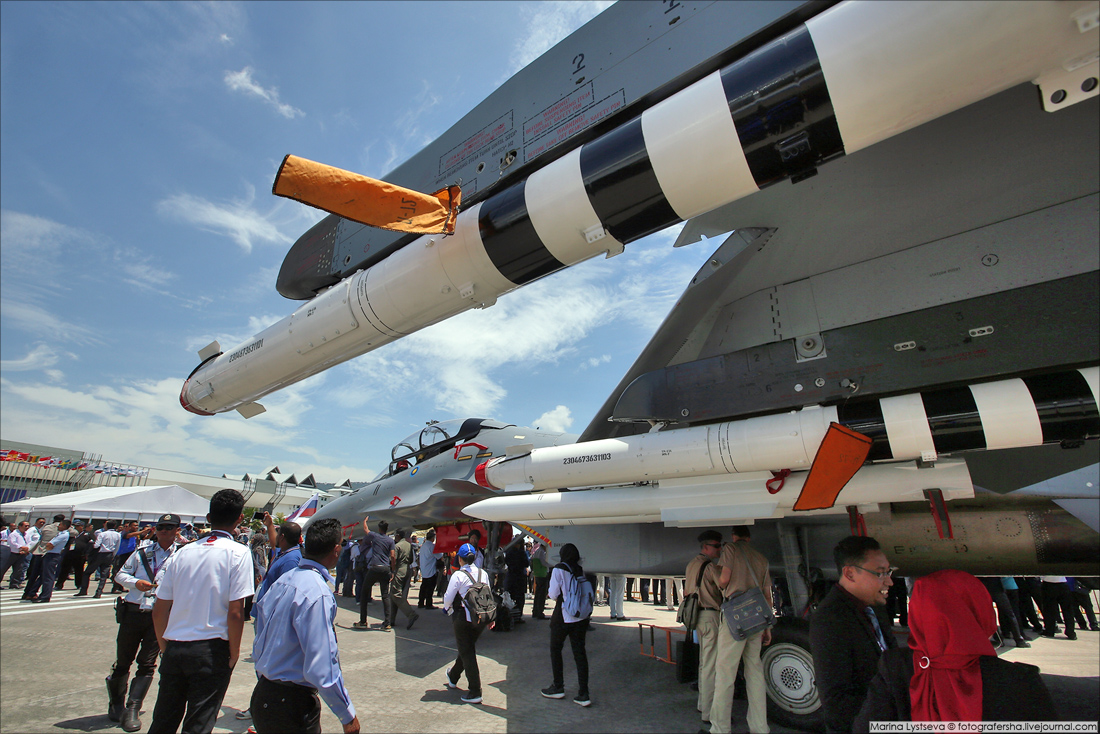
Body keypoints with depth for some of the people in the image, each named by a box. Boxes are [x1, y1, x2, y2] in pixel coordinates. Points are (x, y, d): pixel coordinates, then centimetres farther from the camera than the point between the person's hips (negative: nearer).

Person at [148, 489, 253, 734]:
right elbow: (235, 612, -14)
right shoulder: (239, 553, -11)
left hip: (174, 649, 5)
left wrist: (165, 647, 19)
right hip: (212, 649, -5)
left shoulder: (183, 552, 3)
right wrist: (234, 653, -1)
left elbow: (159, 610, 7)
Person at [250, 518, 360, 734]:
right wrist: (348, 716, -14)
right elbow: (321, 668, -25)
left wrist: (265, 688, 23)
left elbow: (259, 646, 11)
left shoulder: (282, 581, 2)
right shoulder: (317, 593, -25)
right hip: (292, 706, -8)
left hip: (262, 697, 8)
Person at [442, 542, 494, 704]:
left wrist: (447, 608, 13)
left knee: (467, 652, 6)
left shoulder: (458, 575, -13)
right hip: (481, 617, 6)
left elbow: (448, 597, -9)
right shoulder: (483, 574, 2)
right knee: (469, 649, 23)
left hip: (464, 617, -6)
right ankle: (453, 677, 47)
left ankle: (475, 692, 7)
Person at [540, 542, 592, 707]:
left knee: (555, 650, 15)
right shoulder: (581, 570, 2)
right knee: (580, 653, 9)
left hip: (563, 617, -4)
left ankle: (558, 687, 24)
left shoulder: (558, 570, -12)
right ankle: (583, 694, 7)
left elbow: (553, 594, -10)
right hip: (581, 618, 5)